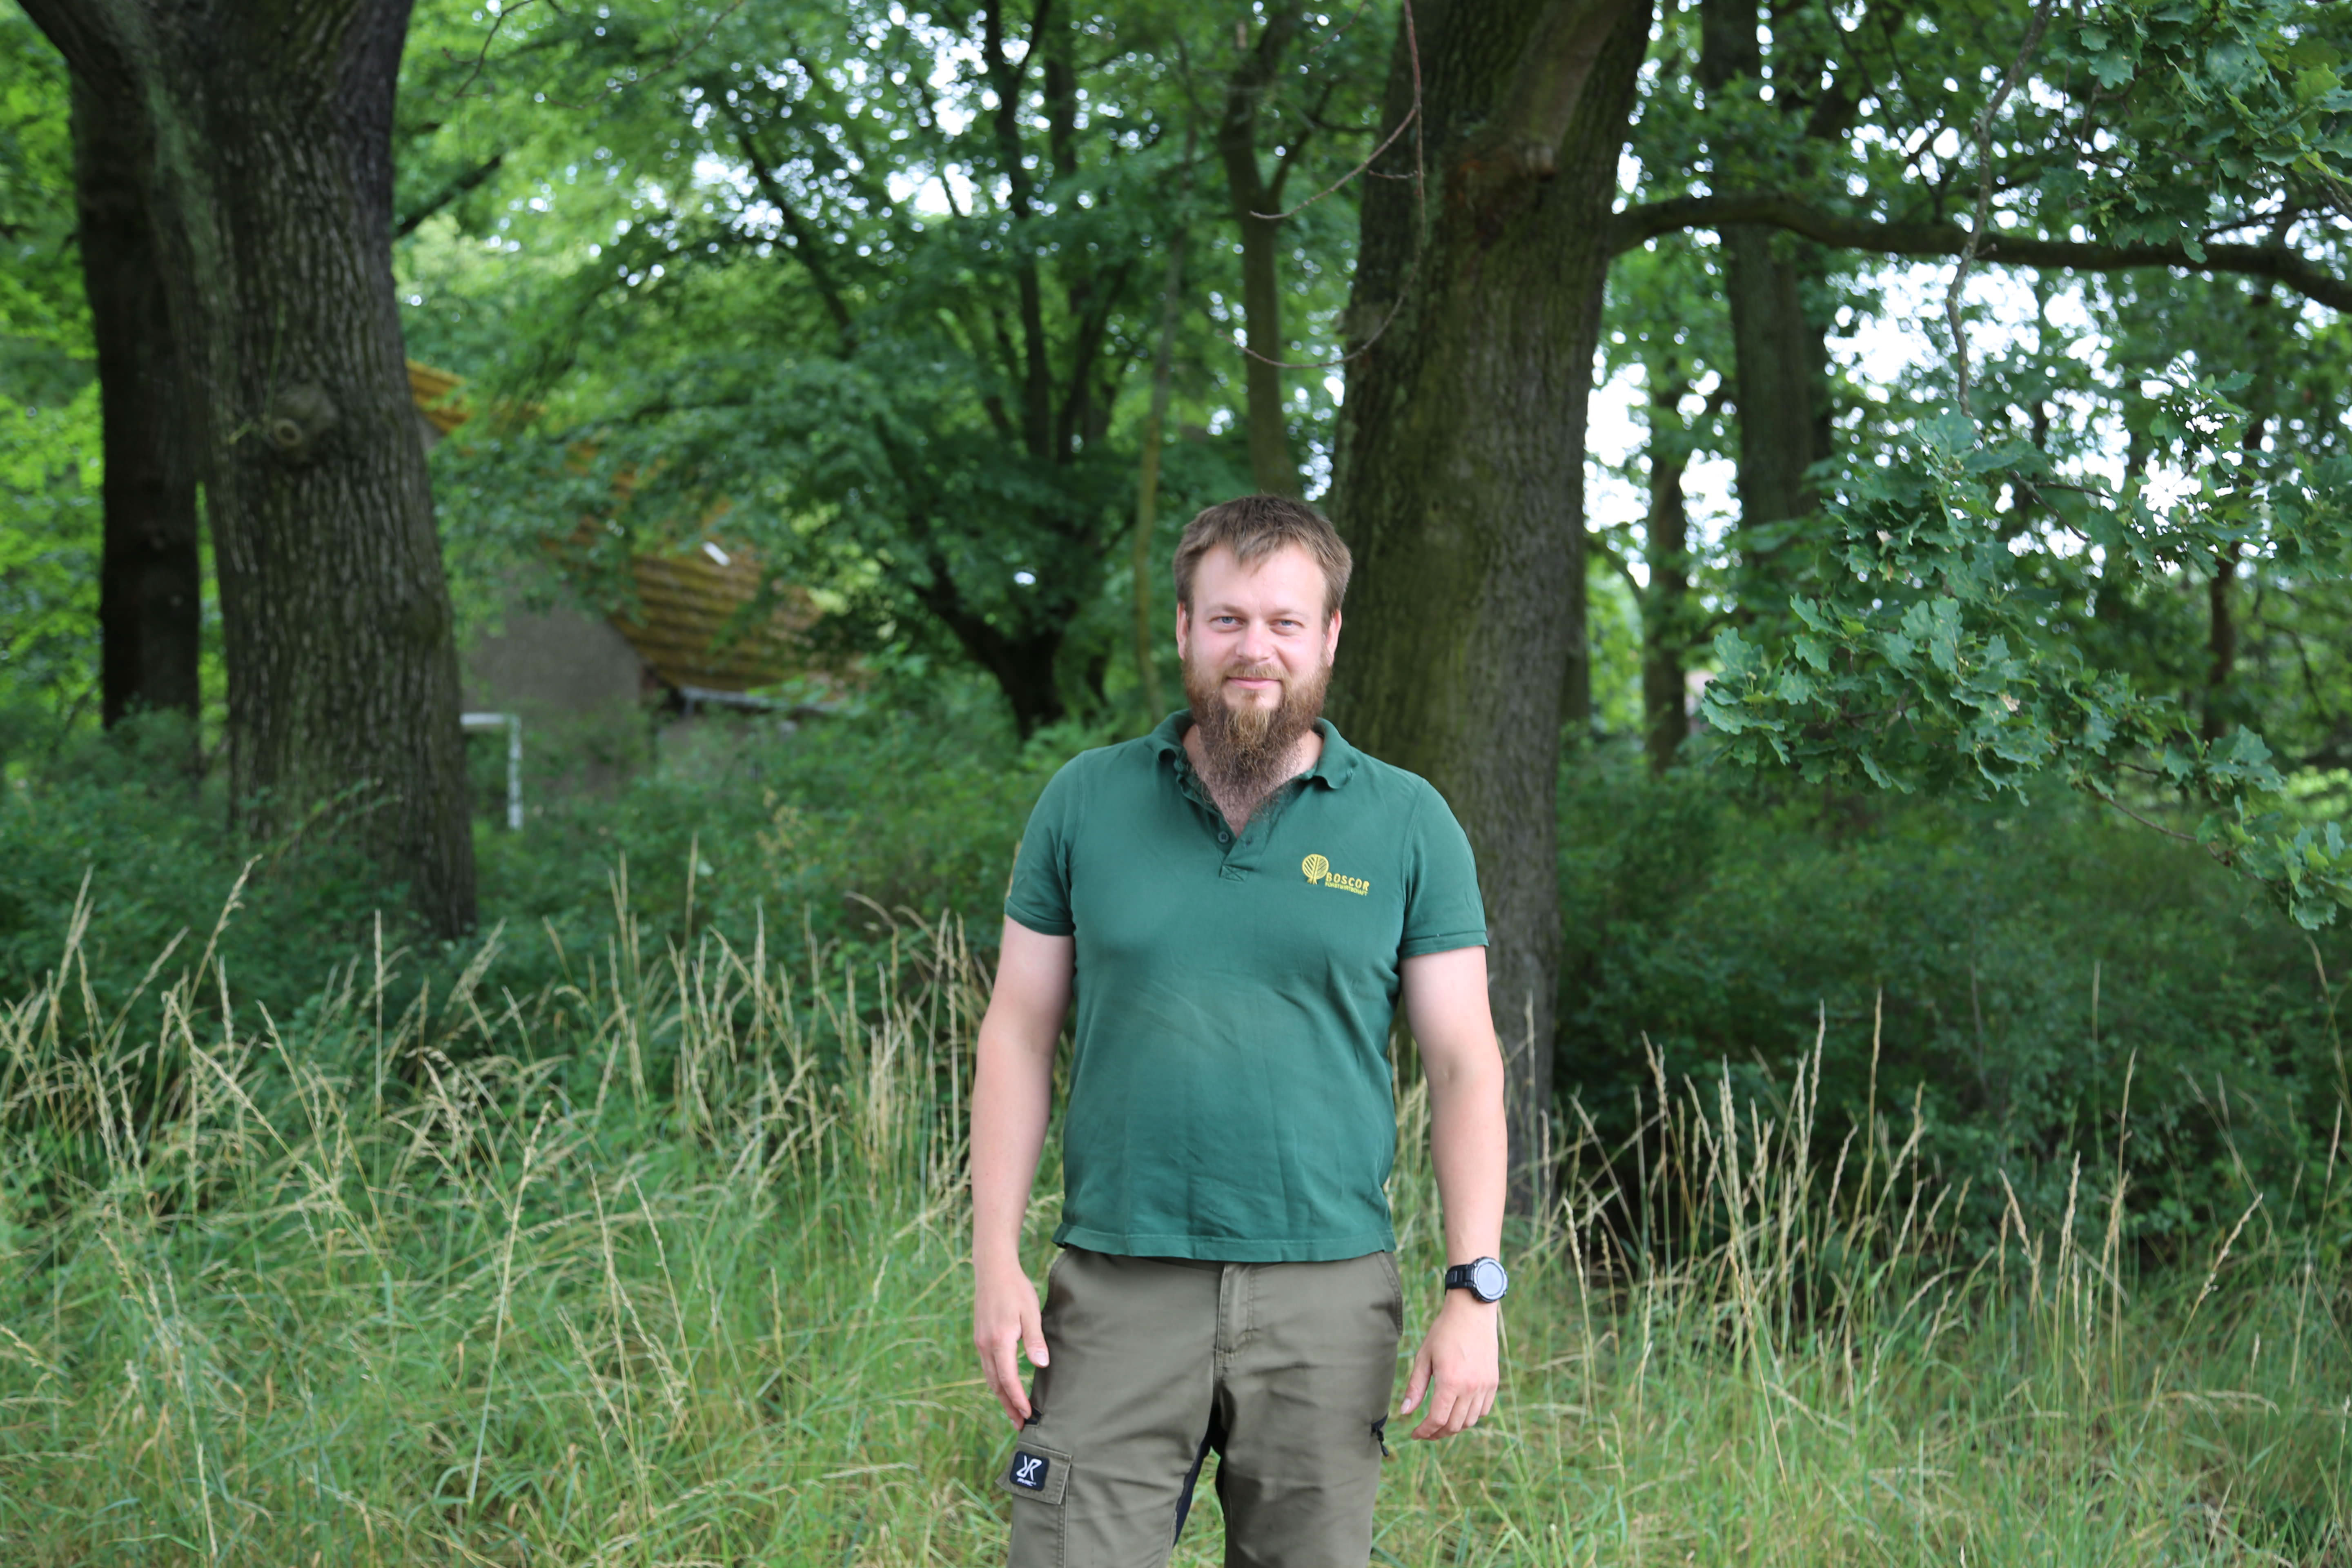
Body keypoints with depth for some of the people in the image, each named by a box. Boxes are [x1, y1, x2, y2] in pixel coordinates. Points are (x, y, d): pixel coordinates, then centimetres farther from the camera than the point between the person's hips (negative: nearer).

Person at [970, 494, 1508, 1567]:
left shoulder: (1408, 825, 4)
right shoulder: (1086, 801, 6)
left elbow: (1464, 1065, 3)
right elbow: (1018, 1034, 7)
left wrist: (1474, 1293, -5)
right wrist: (996, 1259, 0)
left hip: (1325, 1300, 0)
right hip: (1120, 1289, 0)